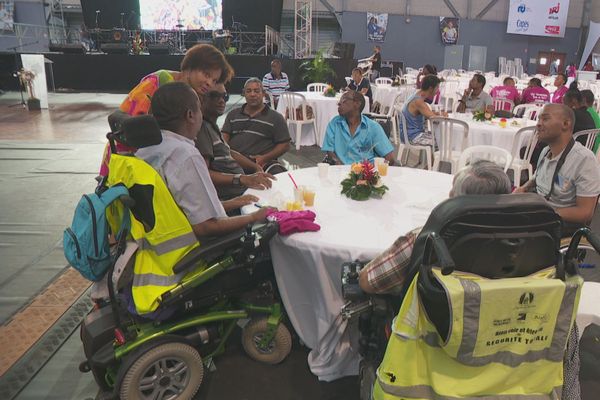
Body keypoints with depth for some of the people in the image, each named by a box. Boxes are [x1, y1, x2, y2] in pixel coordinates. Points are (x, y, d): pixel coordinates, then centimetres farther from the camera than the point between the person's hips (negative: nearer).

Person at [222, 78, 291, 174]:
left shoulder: (275, 117, 13)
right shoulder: (233, 114, 24)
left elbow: (285, 145, 7)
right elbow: (224, 137, 17)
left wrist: (265, 158, -10)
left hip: (263, 163, -1)